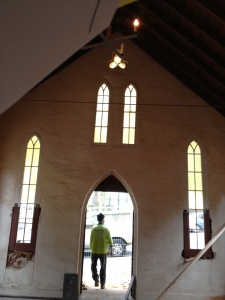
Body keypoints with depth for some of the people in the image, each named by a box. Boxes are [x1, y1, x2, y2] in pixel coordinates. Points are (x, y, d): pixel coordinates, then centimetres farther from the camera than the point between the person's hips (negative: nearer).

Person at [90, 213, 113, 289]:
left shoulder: (93, 229, -4)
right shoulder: (106, 229, -6)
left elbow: (91, 240, 0)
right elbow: (110, 241, -4)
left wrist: (91, 249, 12)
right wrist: (111, 250, 5)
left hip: (94, 251, 0)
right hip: (103, 251, 0)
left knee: (93, 265, 18)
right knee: (103, 267, 11)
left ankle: (96, 278, 1)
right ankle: (102, 283, 11)